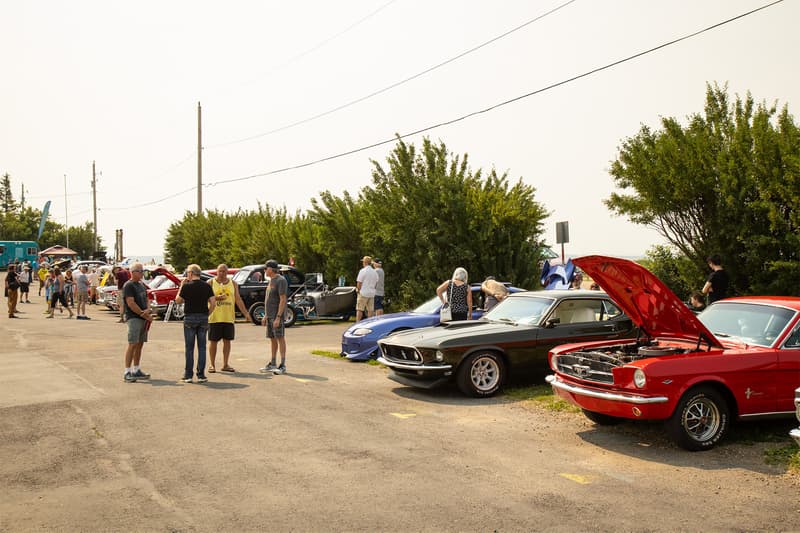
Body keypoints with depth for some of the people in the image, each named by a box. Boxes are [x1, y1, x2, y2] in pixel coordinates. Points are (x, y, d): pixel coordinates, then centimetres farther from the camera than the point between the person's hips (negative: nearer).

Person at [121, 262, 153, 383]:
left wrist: (147, 310, -2)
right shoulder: (128, 285, -8)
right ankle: (127, 373, -8)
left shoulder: (142, 285, 17)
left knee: (140, 344, 10)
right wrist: (144, 314, -14)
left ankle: (136, 370, 17)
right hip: (133, 318, -8)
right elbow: (131, 303, -16)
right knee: (132, 344, -10)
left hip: (143, 318, 8)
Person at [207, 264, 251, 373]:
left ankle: (225, 365, 15)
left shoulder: (233, 284, 10)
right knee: (213, 341, 2)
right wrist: (216, 298, -18)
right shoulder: (210, 282, 3)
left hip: (229, 318, 3)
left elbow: (238, 300, 9)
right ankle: (212, 365, 12)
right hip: (214, 318, -2)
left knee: (227, 341, 6)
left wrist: (246, 313, 2)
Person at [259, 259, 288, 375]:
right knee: (272, 339, 12)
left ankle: (283, 366, -4)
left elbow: (282, 300, -18)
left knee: (280, 338, -6)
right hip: (270, 315, 9)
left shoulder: (281, 280, -12)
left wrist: (278, 317, -22)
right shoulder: (271, 281, 17)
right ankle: (272, 364, 19)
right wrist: (265, 315, 20)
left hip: (277, 315, -9)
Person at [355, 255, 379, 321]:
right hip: (372, 293, 6)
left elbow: (359, 283, -11)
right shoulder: (375, 272, 10)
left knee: (359, 310, -3)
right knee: (370, 310, 7)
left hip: (363, 293, -6)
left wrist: (358, 289, 5)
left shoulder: (363, 271, -9)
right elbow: (376, 283, 14)